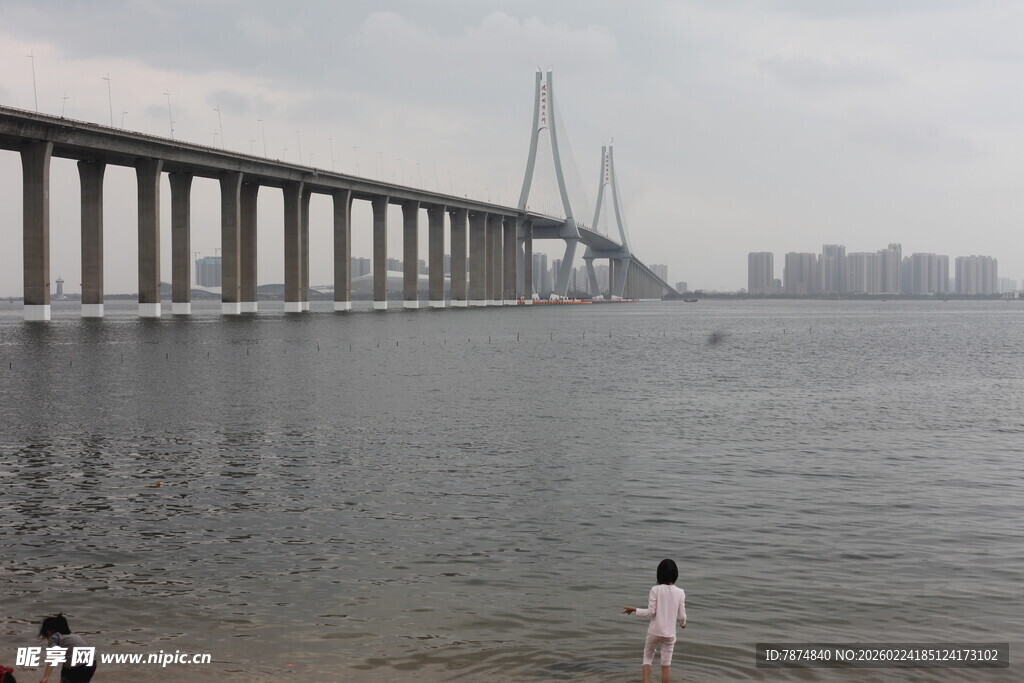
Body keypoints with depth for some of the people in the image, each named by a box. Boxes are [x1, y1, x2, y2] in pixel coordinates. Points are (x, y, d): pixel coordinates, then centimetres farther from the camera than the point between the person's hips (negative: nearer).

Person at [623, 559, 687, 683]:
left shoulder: (656, 590, -12)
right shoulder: (680, 593, -6)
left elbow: (650, 612, -12)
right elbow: (682, 616, -3)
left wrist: (634, 610, 1)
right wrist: (683, 623, 19)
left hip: (654, 632, -1)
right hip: (669, 634, 1)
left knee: (648, 656, 19)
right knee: (666, 664, 10)